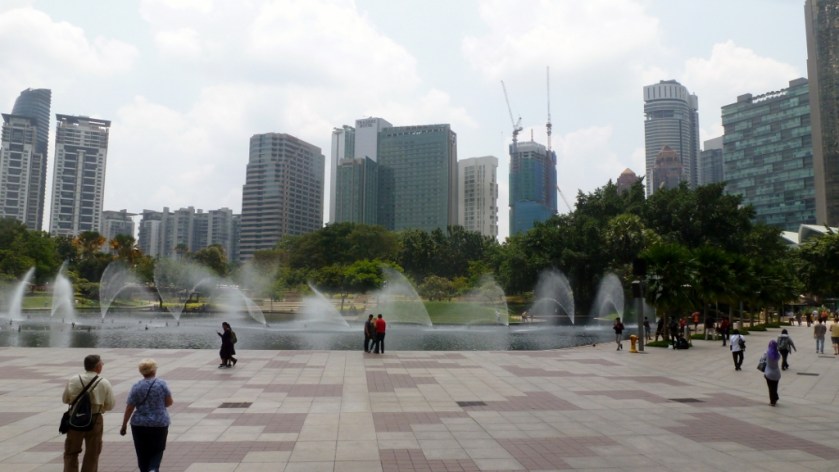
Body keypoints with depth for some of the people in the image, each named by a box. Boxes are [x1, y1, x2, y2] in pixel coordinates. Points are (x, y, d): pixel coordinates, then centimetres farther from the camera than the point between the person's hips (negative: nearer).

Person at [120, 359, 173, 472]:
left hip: (140, 425, 0)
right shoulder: (162, 384, -8)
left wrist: (124, 425, 5)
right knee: (157, 450, 13)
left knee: (143, 453, 13)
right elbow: (169, 402, -2)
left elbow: (129, 408, -5)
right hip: (160, 424, 0)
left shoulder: (137, 386, -6)